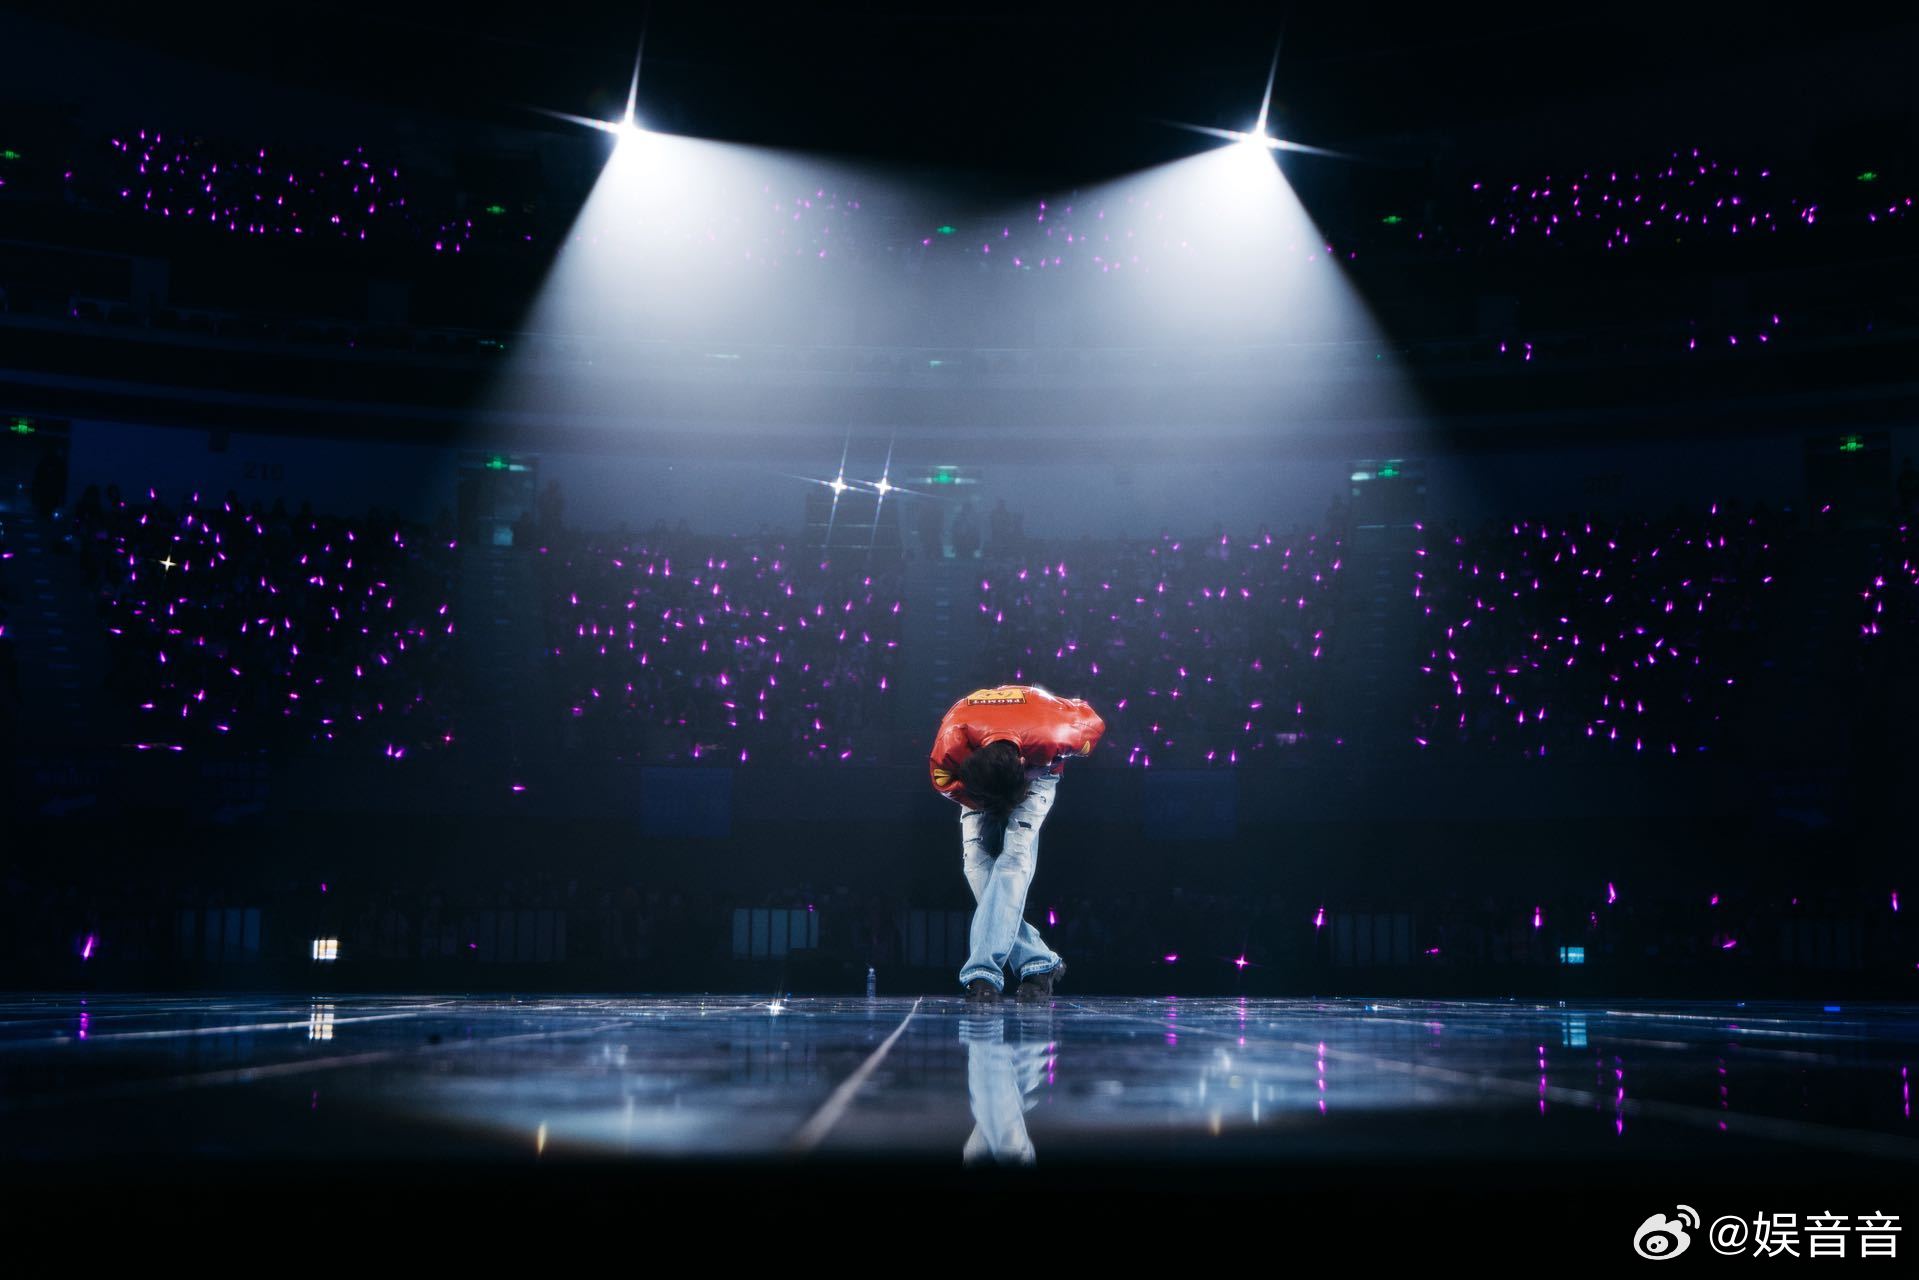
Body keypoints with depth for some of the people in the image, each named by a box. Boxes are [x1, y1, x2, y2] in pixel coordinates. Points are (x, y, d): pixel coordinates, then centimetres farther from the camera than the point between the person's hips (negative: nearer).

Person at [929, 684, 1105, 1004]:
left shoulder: (1051, 737, -41)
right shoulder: (950, 745, -37)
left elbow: (1092, 722, -17)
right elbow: (945, 782, -12)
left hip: (1037, 773, -2)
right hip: (974, 775, 2)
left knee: (1014, 857, -23)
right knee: (976, 863, -13)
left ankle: (984, 971, -28)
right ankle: (1038, 963, -6)